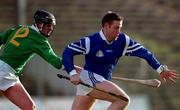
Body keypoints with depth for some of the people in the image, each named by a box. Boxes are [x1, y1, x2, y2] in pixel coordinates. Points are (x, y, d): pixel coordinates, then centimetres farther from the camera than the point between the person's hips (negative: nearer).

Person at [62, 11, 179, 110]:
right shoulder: (90, 41, -16)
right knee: (123, 100, -20)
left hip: (103, 81, 6)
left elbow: (143, 52, 2)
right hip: (90, 78, -6)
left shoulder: (123, 41, -1)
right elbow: (68, 52, -11)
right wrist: (73, 73, -22)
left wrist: (161, 69, -2)